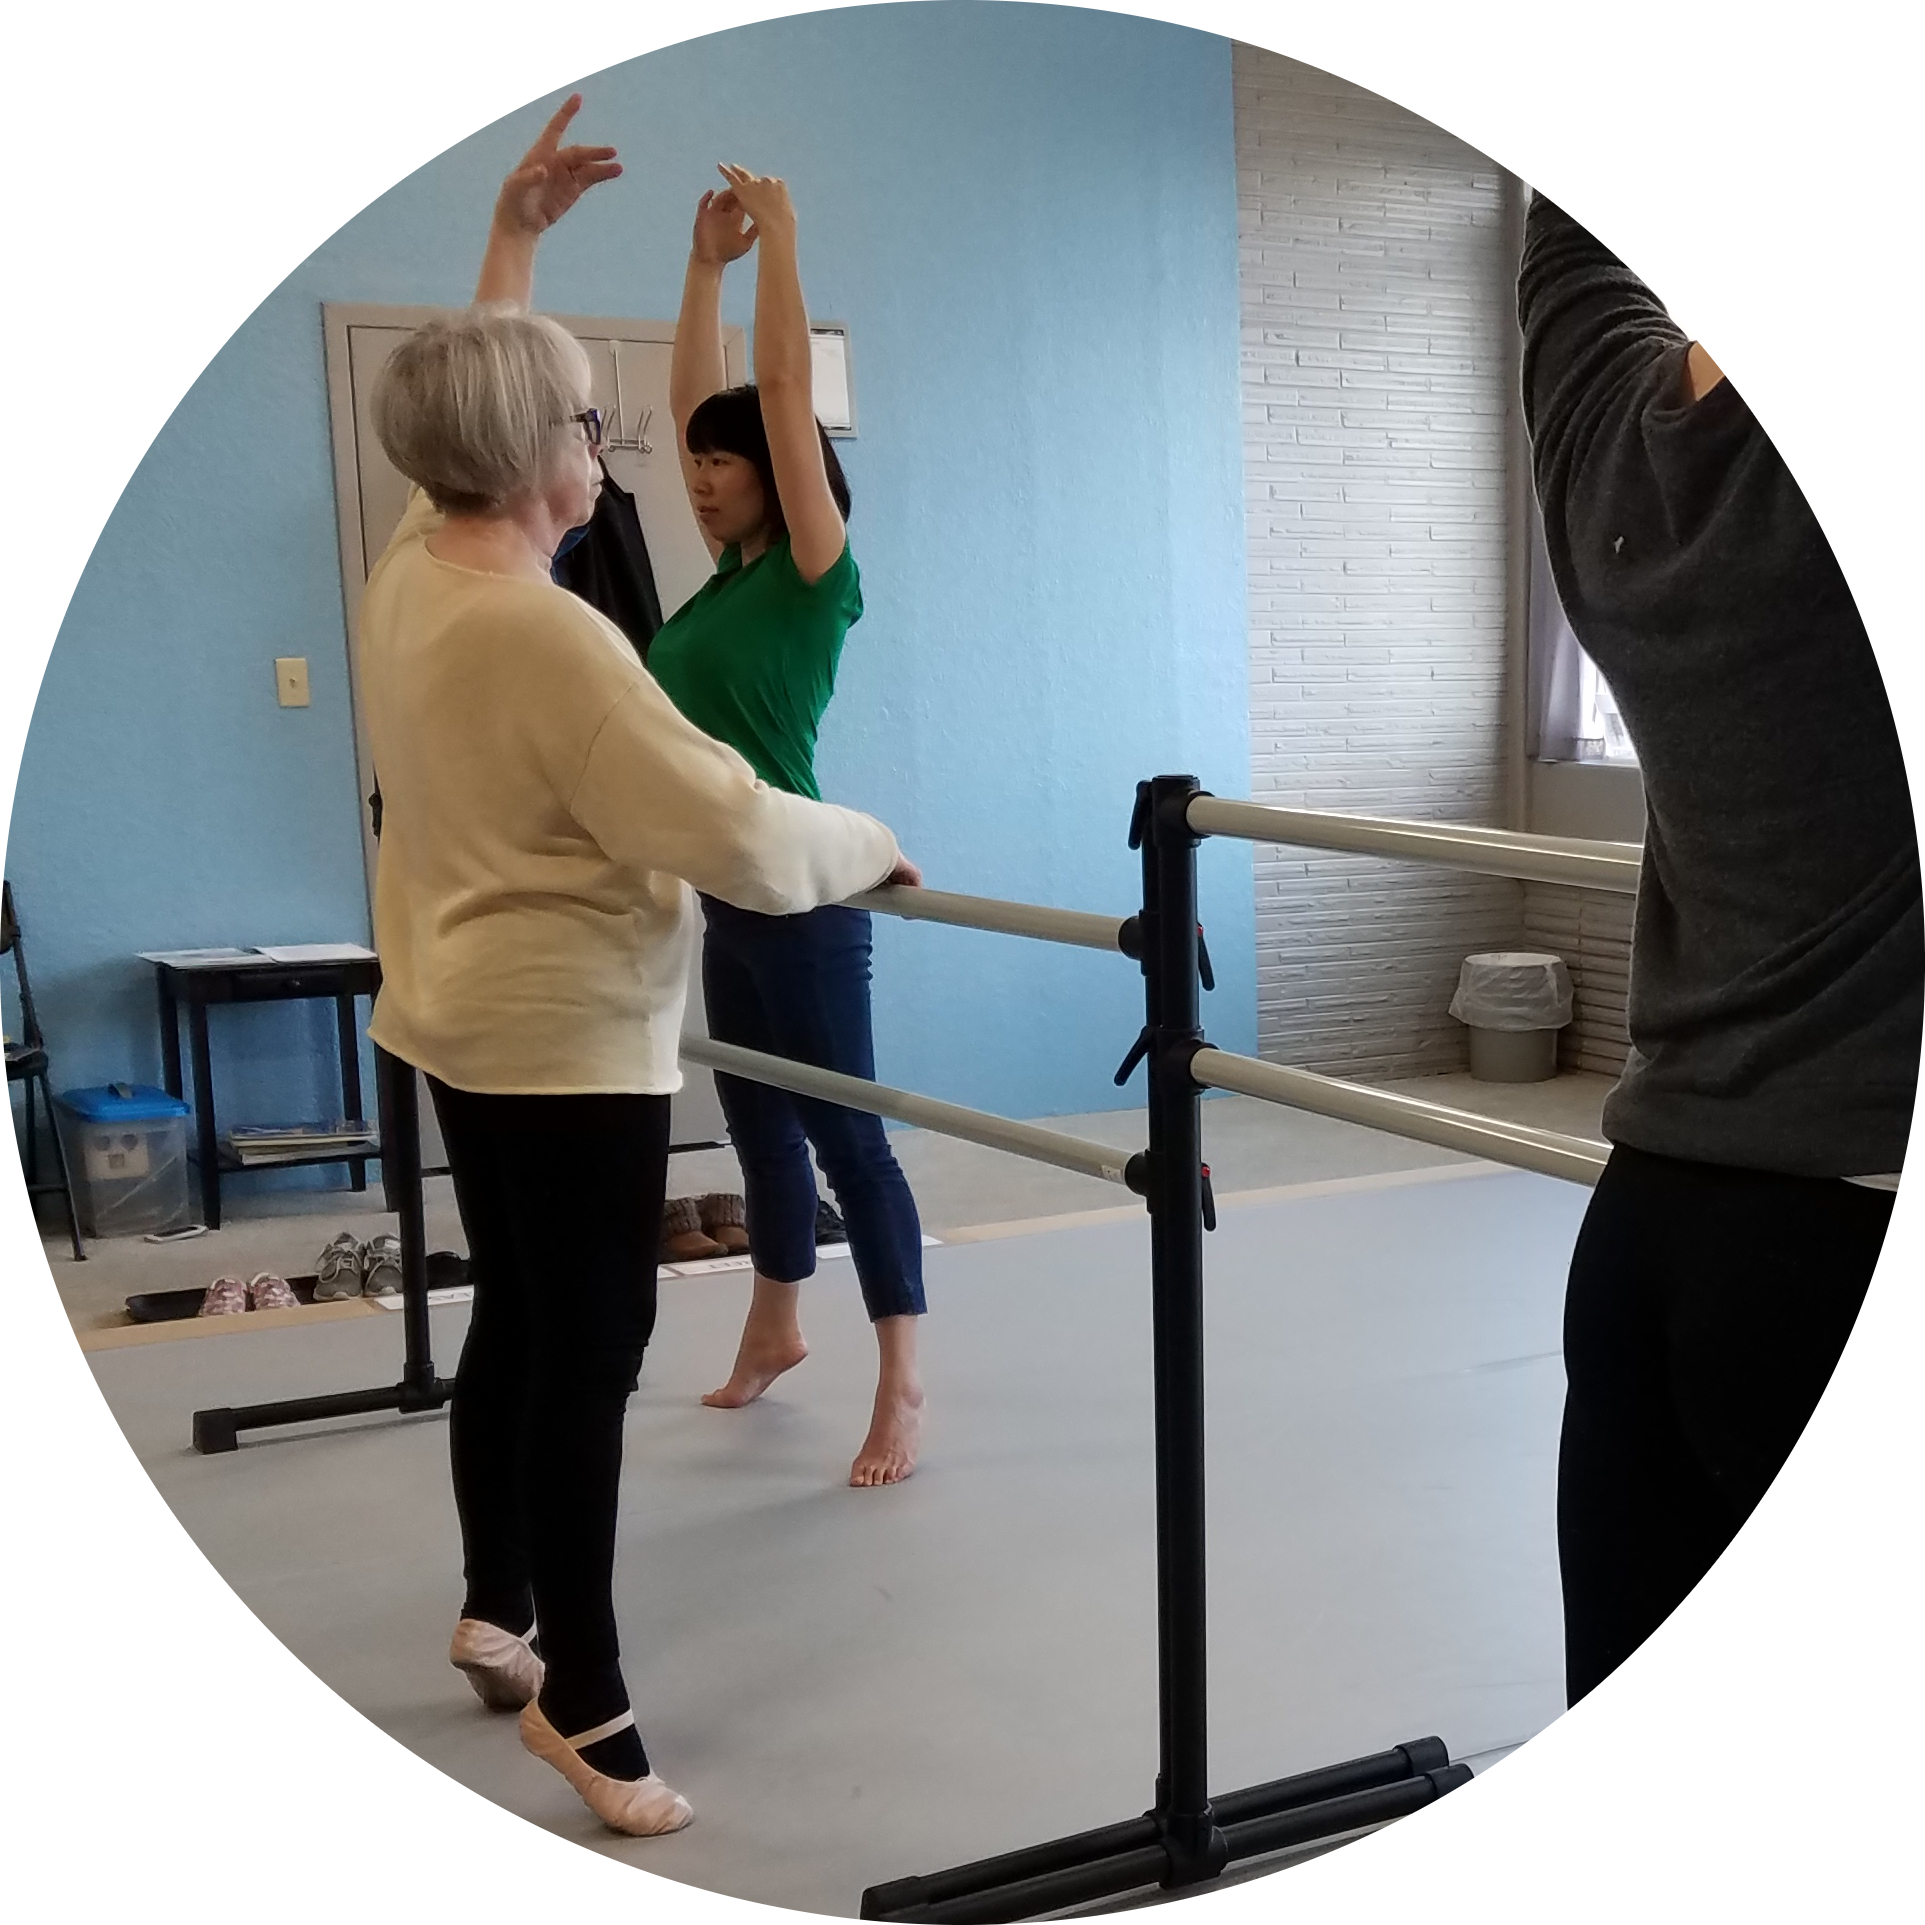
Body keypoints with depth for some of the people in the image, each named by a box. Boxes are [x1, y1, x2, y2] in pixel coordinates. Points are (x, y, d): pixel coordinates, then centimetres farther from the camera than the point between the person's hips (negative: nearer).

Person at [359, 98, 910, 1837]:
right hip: (567, 1041, -10)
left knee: (516, 1321, 19)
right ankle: (582, 1701, 10)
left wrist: (511, 237, 26)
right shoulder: (547, 638, -24)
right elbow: (733, 833, -25)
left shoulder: (408, 571, 2)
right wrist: (870, 843, -8)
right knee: (590, 1355, -1)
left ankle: (498, 1614, 34)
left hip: (468, 1021, 10)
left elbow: (471, 396, 22)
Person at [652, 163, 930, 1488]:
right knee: (760, 1128, 19)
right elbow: (695, 401, 15)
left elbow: (785, 394, -14)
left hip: (799, 900, -8)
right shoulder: (731, 574, 10)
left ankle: (903, 1391, 4)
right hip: (729, 898, 8)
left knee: (846, 1133, -3)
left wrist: (780, 239, -9)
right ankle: (774, 1329, 36)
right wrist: (707, 262, 14)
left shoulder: (815, 573, -9)